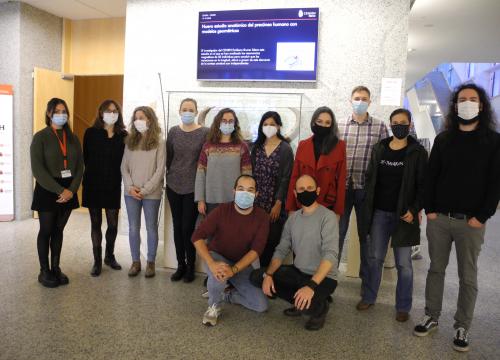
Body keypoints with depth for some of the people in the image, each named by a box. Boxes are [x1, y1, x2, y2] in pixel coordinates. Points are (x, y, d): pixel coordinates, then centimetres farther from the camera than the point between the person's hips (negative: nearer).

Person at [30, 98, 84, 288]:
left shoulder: (73, 138, 8)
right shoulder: (41, 137, -5)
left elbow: (80, 166, 4)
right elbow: (38, 169, -12)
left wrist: (71, 189, -9)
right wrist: (59, 190, -17)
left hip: (69, 191, 4)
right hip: (47, 191, -4)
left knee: (58, 231, 12)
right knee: (46, 231, 5)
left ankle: (56, 268, 22)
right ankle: (44, 271, 17)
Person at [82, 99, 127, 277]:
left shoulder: (123, 135, 2)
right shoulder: (91, 133, -1)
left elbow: (124, 161, 4)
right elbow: (86, 158, 3)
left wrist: (116, 177, -3)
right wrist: (95, 174, 4)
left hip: (114, 185, 1)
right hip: (94, 184, -1)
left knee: (113, 224, 5)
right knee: (96, 223, 7)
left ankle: (109, 256, 28)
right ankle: (97, 261, 19)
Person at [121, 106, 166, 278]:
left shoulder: (159, 142, -5)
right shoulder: (130, 141, 8)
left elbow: (160, 170, -9)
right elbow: (124, 167, 5)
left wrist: (145, 190, -13)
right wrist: (130, 186, -9)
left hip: (152, 193, -4)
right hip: (131, 193, 4)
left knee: (151, 228, 8)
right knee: (133, 228, 10)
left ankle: (151, 262, 21)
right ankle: (135, 261, 24)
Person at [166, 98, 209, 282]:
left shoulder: (205, 133, -5)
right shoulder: (173, 131, 5)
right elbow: (168, 157, 11)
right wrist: (172, 176, 12)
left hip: (193, 187, -3)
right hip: (173, 186, 4)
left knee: (188, 227, -1)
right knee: (177, 227, 10)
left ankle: (190, 266, 17)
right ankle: (180, 265, 24)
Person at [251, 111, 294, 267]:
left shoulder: (285, 149, -4)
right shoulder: (257, 147, 10)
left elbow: (285, 178, -8)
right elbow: (251, 173, 11)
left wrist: (278, 204, -13)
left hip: (274, 203, -4)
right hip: (257, 202, 4)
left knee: (271, 241, 1)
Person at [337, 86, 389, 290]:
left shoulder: (380, 127, 2)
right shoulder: (340, 126, 6)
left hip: (366, 188, -1)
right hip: (342, 186, 1)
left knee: (366, 234, 11)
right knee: (337, 231, 7)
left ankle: (367, 279, 26)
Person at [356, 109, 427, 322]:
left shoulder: (417, 152, -4)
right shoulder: (379, 149, 6)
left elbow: (423, 185, -5)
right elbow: (370, 178, 9)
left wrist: (414, 210, -13)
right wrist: (368, 207, 2)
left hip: (403, 214, -3)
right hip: (380, 213, 3)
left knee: (403, 263, 6)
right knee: (375, 258, 12)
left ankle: (403, 307, 21)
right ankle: (368, 297, 27)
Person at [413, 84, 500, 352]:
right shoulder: (443, 139, 8)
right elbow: (431, 176, 7)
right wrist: (429, 209, -2)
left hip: (471, 221, -2)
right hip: (439, 218, 2)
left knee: (468, 276, 8)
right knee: (436, 269, 11)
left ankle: (462, 327, 21)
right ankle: (431, 317, 25)